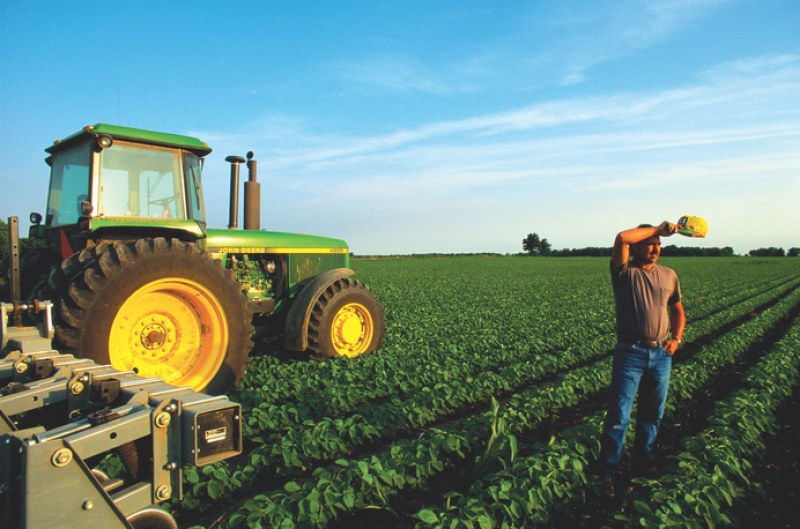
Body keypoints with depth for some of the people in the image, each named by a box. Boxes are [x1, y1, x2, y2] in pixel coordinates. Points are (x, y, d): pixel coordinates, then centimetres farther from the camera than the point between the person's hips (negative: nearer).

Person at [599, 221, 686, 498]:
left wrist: (677, 338, 3)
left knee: (652, 414, 17)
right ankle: (607, 473, 6)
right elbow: (622, 238, -23)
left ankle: (643, 462, 35)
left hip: (662, 354, 5)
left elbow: (678, 310, 20)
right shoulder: (625, 272, -5)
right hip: (631, 353, -5)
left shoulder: (669, 275, 11)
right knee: (619, 417, -5)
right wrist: (659, 228, -13)